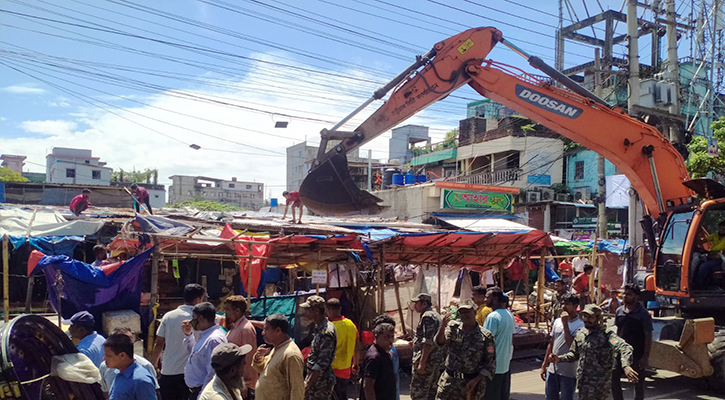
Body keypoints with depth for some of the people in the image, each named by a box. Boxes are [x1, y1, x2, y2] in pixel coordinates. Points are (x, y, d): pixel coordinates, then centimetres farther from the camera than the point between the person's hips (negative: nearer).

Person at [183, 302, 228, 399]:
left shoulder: (214, 340, -24)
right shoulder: (205, 335, 9)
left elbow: (213, 373, -27)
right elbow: (195, 354, 27)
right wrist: (188, 335, 15)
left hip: (202, 391, -10)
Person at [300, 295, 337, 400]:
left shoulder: (327, 332, -22)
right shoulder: (319, 327, 9)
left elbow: (322, 364, -23)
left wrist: (307, 384, -21)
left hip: (321, 382, -9)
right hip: (315, 379, 9)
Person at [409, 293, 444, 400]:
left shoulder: (427, 316, -14)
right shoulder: (435, 314, 19)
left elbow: (428, 342, -22)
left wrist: (422, 363, -23)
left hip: (427, 360, -10)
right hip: (437, 361, 10)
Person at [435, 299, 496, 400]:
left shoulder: (486, 336, -5)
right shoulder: (453, 328, 2)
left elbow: (491, 363, -2)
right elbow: (440, 342, -14)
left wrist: (476, 380, -11)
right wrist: (442, 326, -33)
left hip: (472, 382, -2)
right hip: (449, 380, 2)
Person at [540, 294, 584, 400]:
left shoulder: (580, 325, -12)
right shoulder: (557, 321, 7)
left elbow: (571, 345, -25)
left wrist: (565, 323, -22)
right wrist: (544, 365, 15)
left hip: (568, 372, -6)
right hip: (552, 369, 6)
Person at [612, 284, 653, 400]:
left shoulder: (643, 314, -10)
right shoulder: (619, 311, 5)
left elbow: (648, 336, -10)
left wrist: (646, 356, -14)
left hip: (637, 355, -4)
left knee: (638, 382, 9)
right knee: (614, 378, 2)